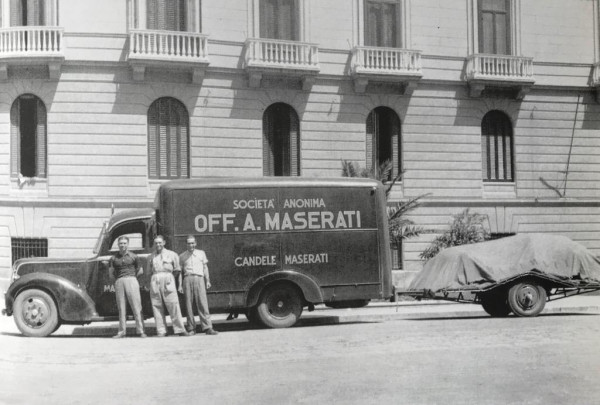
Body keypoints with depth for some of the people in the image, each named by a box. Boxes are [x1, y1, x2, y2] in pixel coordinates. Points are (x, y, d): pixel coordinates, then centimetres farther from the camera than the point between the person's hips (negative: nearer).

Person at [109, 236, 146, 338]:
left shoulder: (133, 256, 8)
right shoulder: (114, 258, 12)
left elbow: (140, 271, 13)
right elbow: (111, 274, 15)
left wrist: (131, 276, 6)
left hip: (131, 280, -2)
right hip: (119, 282, 2)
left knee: (136, 307, -6)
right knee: (121, 308, 2)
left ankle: (140, 331, -5)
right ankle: (122, 332, 5)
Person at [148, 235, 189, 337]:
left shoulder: (172, 254, 13)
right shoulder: (151, 257, 20)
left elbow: (177, 269, 13)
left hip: (167, 279, -3)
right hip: (155, 281, 3)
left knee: (173, 305, -10)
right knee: (157, 306, -2)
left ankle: (179, 329, -9)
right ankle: (161, 331, 0)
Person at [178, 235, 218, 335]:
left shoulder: (201, 253, 17)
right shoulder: (182, 256, 15)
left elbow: (205, 267, 17)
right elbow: (179, 271, 13)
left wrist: (207, 280, 8)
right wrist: (180, 285, 6)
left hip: (199, 279, 0)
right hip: (187, 279, 0)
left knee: (203, 303, -8)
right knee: (189, 304, -2)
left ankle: (207, 327, -12)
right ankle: (191, 328, 3)